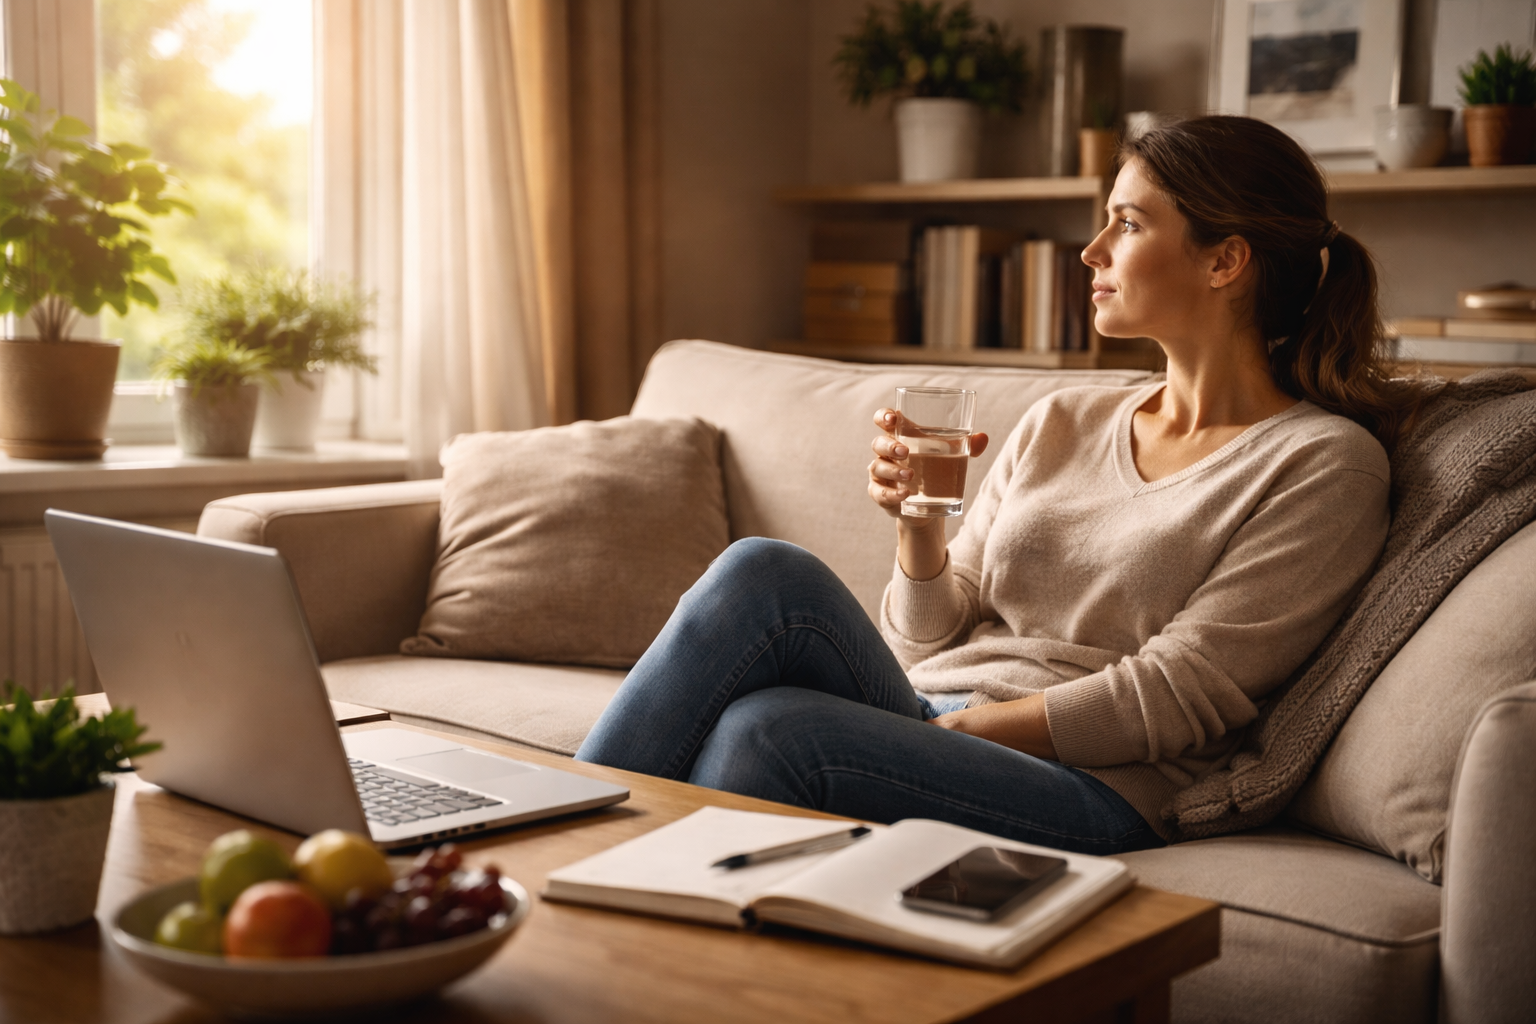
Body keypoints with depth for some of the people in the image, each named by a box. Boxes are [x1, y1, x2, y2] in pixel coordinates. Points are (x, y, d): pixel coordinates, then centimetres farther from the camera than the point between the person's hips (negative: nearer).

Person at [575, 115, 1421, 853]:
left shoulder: (1326, 464, 0)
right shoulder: (1062, 422, 18)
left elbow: (1173, 698, -8)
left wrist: (955, 726, -10)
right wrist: (918, 527, -3)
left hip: (1092, 795, -5)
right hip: (935, 738, 6)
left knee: (767, 729, -32)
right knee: (765, 572, -24)